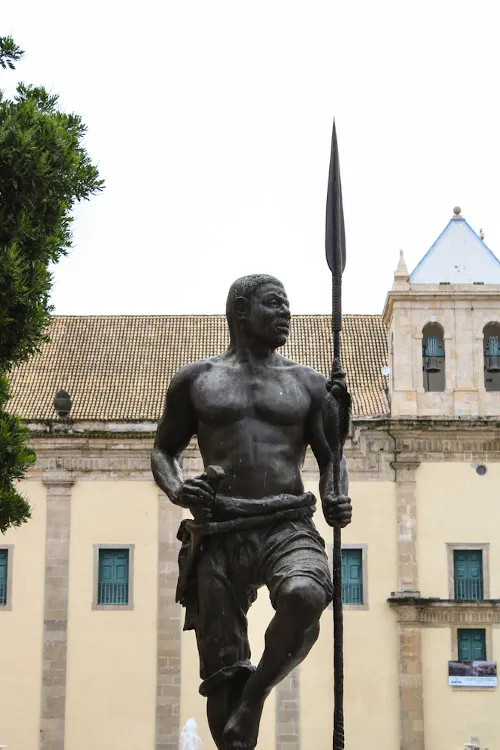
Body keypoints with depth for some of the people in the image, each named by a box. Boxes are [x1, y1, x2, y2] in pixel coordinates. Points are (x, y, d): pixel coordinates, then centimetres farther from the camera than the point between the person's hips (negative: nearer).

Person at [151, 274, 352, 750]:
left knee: (305, 597, -33)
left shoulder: (307, 384, 16)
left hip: (289, 528, 0)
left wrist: (337, 500, -3)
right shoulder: (195, 381, 13)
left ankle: (255, 694, -10)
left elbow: (330, 457, 19)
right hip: (219, 535, 0)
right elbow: (163, 450, 18)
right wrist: (175, 489, -4)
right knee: (221, 671, -4)